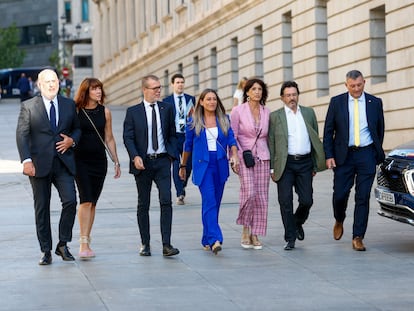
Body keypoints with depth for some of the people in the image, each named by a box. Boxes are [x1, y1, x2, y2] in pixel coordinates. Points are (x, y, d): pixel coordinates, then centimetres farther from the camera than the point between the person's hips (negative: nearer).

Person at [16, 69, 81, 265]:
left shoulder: (69, 105, 11)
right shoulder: (28, 107, 2)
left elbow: (77, 128, 21)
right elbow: (21, 135, -3)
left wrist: (72, 140, -2)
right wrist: (26, 160, -14)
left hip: (64, 163, 2)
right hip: (40, 164, -2)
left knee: (70, 201, -12)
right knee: (42, 208, 3)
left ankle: (63, 245, 5)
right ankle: (46, 251, 11)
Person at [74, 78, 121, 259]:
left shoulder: (105, 112, 7)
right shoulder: (76, 111, -4)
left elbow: (109, 139, 13)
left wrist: (116, 162, 13)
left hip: (99, 161, 4)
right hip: (80, 160, -4)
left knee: (93, 202, 8)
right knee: (86, 200, -14)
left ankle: (87, 240, 17)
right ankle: (83, 244, -15)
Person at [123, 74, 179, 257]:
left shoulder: (167, 109, 8)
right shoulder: (133, 112, 1)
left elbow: (172, 134, 14)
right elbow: (128, 138, -3)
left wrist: (172, 154, 3)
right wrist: (135, 157, -17)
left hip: (162, 161, 1)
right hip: (143, 162, -1)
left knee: (166, 201, -11)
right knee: (143, 204, 6)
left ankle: (166, 244, -11)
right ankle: (145, 244, 14)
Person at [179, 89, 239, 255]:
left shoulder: (224, 120, 7)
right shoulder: (194, 122, 2)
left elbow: (231, 140, 1)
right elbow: (188, 145, 11)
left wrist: (234, 155, -16)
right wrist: (183, 165, 16)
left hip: (220, 166, 3)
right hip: (202, 166, -3)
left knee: (215, 203, 7)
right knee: (209, 202, -16)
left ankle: (207, 239, 18)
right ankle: (214, 239, -25)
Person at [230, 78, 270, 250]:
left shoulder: (267, 112, 9)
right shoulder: (238, 110, -1)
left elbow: (268, 137, 15)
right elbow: (232, 136, 0)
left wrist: (271, 158, 12)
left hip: (262, 158, 4)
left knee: (261, 197, 0)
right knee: (249, 193, -17)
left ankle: (255, 235, 9)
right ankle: (245, 230, 2)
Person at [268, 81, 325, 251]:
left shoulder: (309, 113, 12)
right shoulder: (275, 116, 3)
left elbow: (315, 138, 15)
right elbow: (271, 143, 2)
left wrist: (315, 164, 11)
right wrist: (272, 168, -4)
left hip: (305, 162, 2)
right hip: (285, 164, -2)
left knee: (306, 200, -2)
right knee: (285, 201, -3)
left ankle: (298, 223, 28)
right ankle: (290, 238, 6)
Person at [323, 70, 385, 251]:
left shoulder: (375, 103, 6)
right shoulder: (336, 102, 3)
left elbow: (380, 129, 14)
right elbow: (328, 131, 3)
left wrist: (377, 153, 12)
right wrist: (329, 156, -4)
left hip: (366, 155, 0)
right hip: (344, 155, 0)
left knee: (363, 197, -3)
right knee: (340, 194, 0)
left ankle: (358, 237, 2)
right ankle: (339, 221, 32)